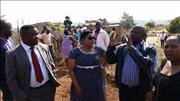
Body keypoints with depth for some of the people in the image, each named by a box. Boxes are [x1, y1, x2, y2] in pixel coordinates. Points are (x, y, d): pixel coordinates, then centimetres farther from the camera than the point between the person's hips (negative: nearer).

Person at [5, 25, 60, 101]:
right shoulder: (13, 54, -11)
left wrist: (52, 78, 3)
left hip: (49, 88, 3)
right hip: (30, 93, -3)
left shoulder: (44, 47, 0)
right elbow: (11, 79, -9)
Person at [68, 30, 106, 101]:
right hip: (81, 84, -3)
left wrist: (99, 66, 6)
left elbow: (103, 56, 21)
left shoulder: (98, 50, -1)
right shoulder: (75, 52, -9)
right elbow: (71, 69, -8)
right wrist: (76, 86, -12)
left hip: (96, 84, 3)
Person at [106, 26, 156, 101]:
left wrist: (131, 48, -25)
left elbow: (147, 64, -24)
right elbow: (111, 60, 0)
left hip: (139, 89, -2)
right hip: (123, 88, 3)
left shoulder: (149, 49, -8)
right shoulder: (122, 47, 3)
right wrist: (111, 46, -16)